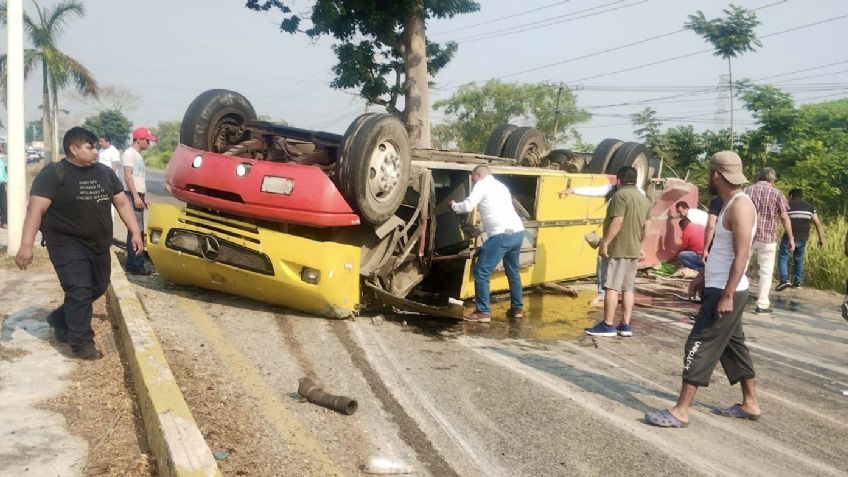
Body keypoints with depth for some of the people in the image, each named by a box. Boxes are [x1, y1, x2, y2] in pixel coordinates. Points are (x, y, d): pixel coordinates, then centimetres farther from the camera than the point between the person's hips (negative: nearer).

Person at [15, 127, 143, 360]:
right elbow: (35, 209, -19)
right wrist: (26, 245, -27)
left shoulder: (105, 172, 6)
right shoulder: (53, 174, -12)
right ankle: (82, 342, 2)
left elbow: (122, 203, 11)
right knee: (79, 292, -10)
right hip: (68, 245, -7)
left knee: (97, 288, 15)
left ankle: (60, 320, 35)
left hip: (99, 245, 7)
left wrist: (135, 232, 3)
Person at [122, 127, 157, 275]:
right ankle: (134, 264, -11)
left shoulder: (138, 155, 19)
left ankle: (134, 263, 16)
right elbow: (127, 176, -17)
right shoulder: (129, 153, -9)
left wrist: (144, 196, 19)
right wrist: (136, 196, -22)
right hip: (132, 195, -10)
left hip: (139, 195, 10)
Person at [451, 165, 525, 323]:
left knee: (481, 272, -3)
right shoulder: (501, 186, 27)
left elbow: (467, 207, -6)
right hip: (518, 232, 9)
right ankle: (517, 308, 30)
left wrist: (454, 206, 14)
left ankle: (483, 312, -3)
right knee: (513, 272, 24)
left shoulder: (482, 184, 2)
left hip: (502, 235, -9)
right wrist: (480, 230, 35)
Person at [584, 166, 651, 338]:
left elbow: (617, 221, -20)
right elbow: (645, 226, 19)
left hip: (618, 249, -8)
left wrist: (605, 243, -18)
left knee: (612, 287, -6)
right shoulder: (644, 198, 16)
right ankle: (625, 325, 11)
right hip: (633, 249, 9)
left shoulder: (620, 195, -11)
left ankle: (607, 325, -5)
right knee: (628, 288, 9)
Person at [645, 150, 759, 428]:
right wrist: (703, 277, 24)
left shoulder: (741, 205, -19)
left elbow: (741, 255, -24)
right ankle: (750, 404, 30)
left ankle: (680, 412, -5)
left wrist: (727, 295, -26)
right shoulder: (731, 204, 12)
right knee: (732, 345, 18)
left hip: (726, 292, -10)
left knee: (700, 347, -9)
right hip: (719, 288, 10)